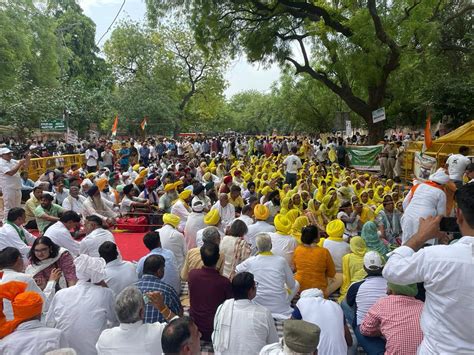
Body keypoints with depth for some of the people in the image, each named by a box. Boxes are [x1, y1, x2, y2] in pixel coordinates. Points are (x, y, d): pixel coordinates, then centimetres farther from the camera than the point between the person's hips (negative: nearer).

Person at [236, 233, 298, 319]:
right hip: (280, 308, 0)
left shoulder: (250, 261, -8)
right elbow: (291, 285, 4)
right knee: (296, 284, 23)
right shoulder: (281, 260, -9)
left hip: (257, 306, 0)